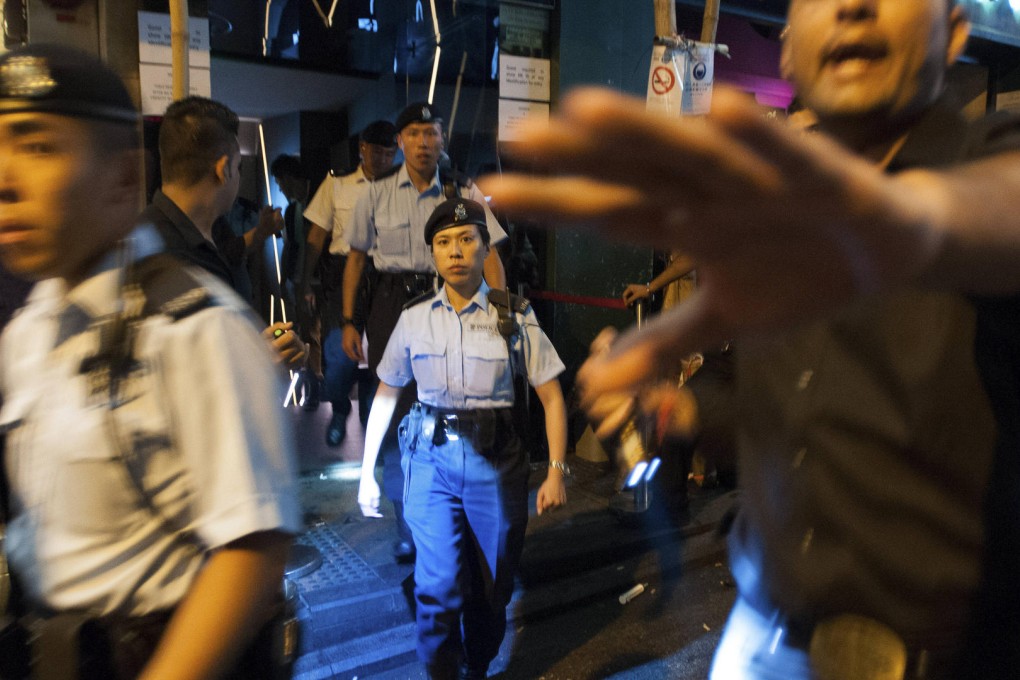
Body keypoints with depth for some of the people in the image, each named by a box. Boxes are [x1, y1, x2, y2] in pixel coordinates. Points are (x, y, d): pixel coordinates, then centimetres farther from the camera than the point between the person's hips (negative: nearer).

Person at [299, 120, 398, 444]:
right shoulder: (336, 185, 8)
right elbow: (316, 236, 8)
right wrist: (305, 282, 2)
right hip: (343, 274, 0)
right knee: (340, 352, -11)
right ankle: (339, 412, 20)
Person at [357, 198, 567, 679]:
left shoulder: (514, 317, -2)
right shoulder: (414, 318, 3)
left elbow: (551, 396, -1)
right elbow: (385, 395, 11)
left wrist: (556, 472, -7)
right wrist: (367, 471, 9)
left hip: (495, 460, 0)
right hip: (430, 459, 1)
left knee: (491, 589, 10)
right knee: (439, 589, -6)